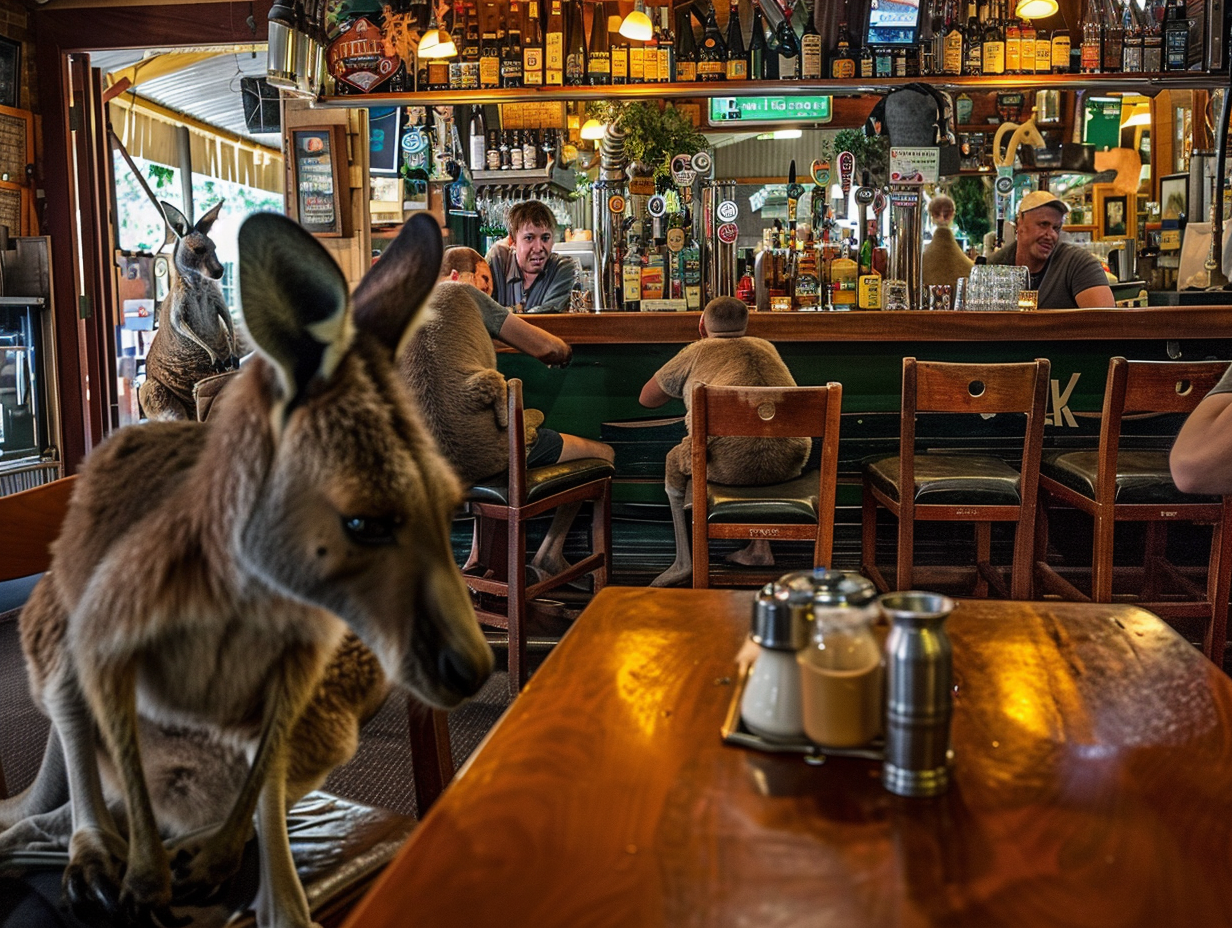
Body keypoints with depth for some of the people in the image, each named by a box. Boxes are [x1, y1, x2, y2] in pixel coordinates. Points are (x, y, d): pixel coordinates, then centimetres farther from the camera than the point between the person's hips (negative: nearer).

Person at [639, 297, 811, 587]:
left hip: (731, 467, -4)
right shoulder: (765, 347, 26)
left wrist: (682, 385, 45)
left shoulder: (695, 353, 16)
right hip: (790, 464, 4)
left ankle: (685, 560, 26)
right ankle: (760, 549, 35)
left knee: (675, 459, 27)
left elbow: (647, 399, 28)